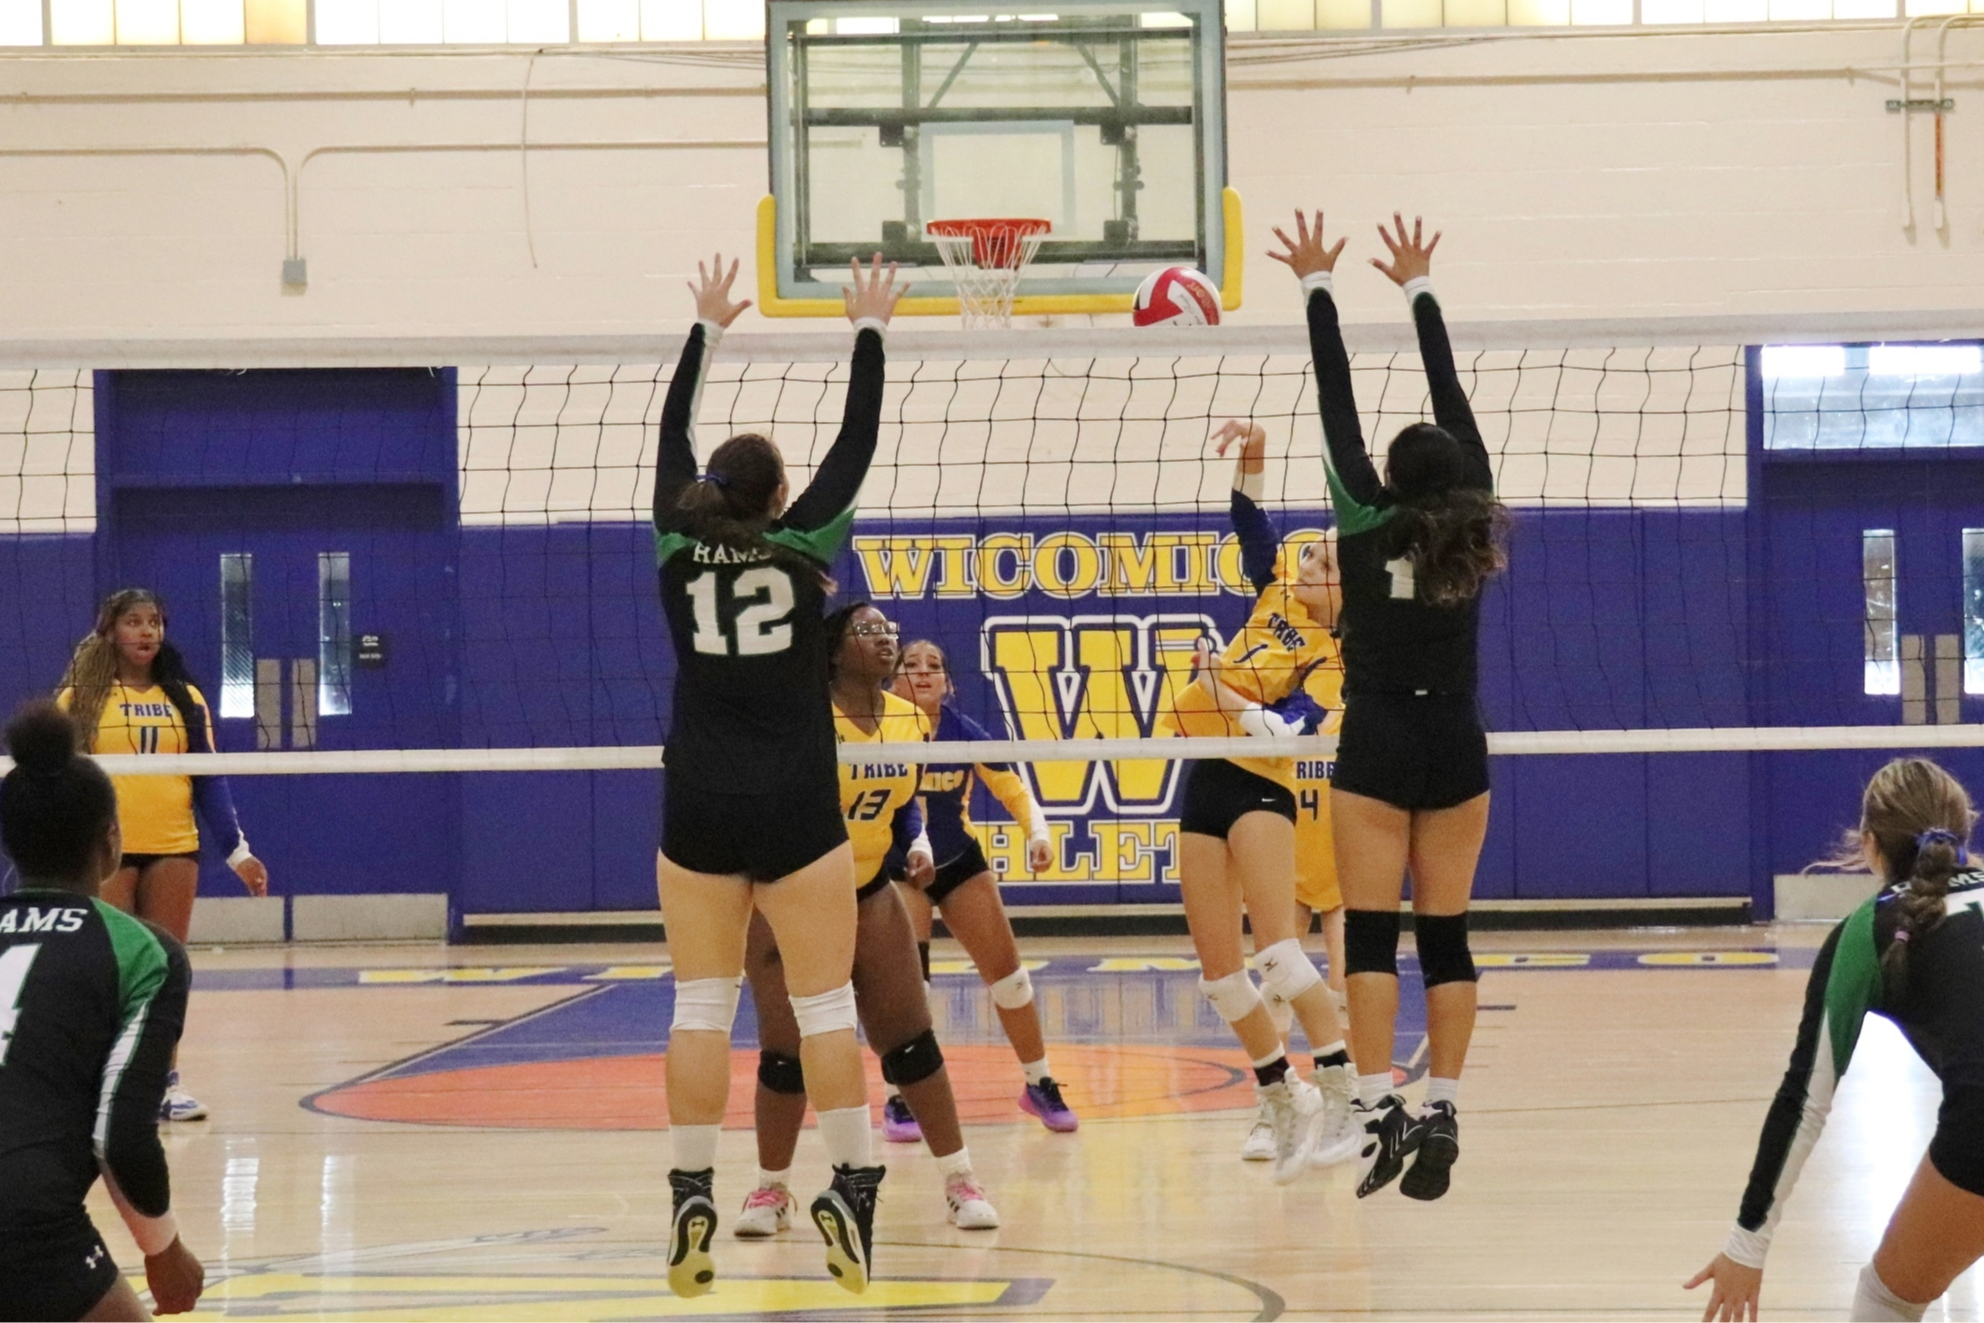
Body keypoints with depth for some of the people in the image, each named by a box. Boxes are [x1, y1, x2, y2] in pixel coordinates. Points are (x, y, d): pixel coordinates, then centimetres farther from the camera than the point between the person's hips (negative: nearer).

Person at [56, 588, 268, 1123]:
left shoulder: (185, 698, 10)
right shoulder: (79, 699, 2)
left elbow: (209, 779, 10)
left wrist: (237, 849, 3)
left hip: (174, 848, 3)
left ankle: (164, 1080, 9)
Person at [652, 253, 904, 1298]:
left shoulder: (680, 549, 2)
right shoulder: (804, 544, -3)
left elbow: (671, 438, 17)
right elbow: (859, 441, 6)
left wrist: (705, 329, 27)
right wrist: (869, 331, 17)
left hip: (698, 812, 2)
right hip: (797, 809, -2)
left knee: (701, 1007, 3)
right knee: (824, 1005, 0)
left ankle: (692, 1199, -2)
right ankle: (853, 1190, -3)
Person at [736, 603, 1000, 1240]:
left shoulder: (910, 721, 1)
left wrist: (918, 843, -5)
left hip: (869, 895, 4)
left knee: (910, 1039, 1)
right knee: (786, 1048, -3)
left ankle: (960, 1180, 8)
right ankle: (772, 1187, 13)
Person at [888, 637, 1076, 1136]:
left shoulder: (965, 733, -12)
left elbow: (1015, 791, -5)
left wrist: (1037, 833, -20)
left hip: (961, 864, 3)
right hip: (900, 869, -3)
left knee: (1005, 969, 1)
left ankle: (1040, 1085, 17)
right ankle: (900, 1099, -5)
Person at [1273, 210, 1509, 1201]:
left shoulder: (1367, 527, -8)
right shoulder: (1476, 532, -1)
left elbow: (1337, 408, -3)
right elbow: (1455, 404, 6)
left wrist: (1318, 287, 4)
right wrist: (1419, 290, 14)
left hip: (1377, 748, -3)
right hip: (1457, 748, 3)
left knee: (1371, 934, -4)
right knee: (1446, 936, 5)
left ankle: (1378, 1109, -15)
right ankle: (1440, 1113, 1)